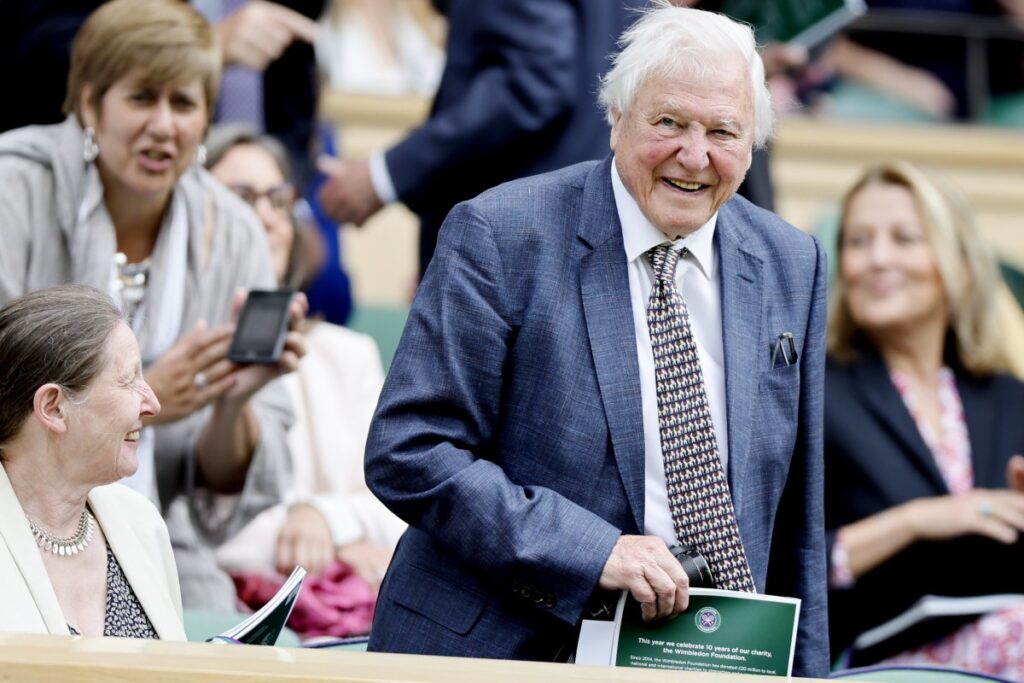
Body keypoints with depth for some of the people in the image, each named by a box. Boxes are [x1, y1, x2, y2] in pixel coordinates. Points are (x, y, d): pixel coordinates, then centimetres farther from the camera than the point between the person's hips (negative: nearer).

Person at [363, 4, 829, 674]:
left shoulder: (793, 266, 8)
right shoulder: (497, 236, -7)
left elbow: (794, 517, 13)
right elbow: (408, 452, -13)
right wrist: (592, 551, -21)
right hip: (502, 647, -1)